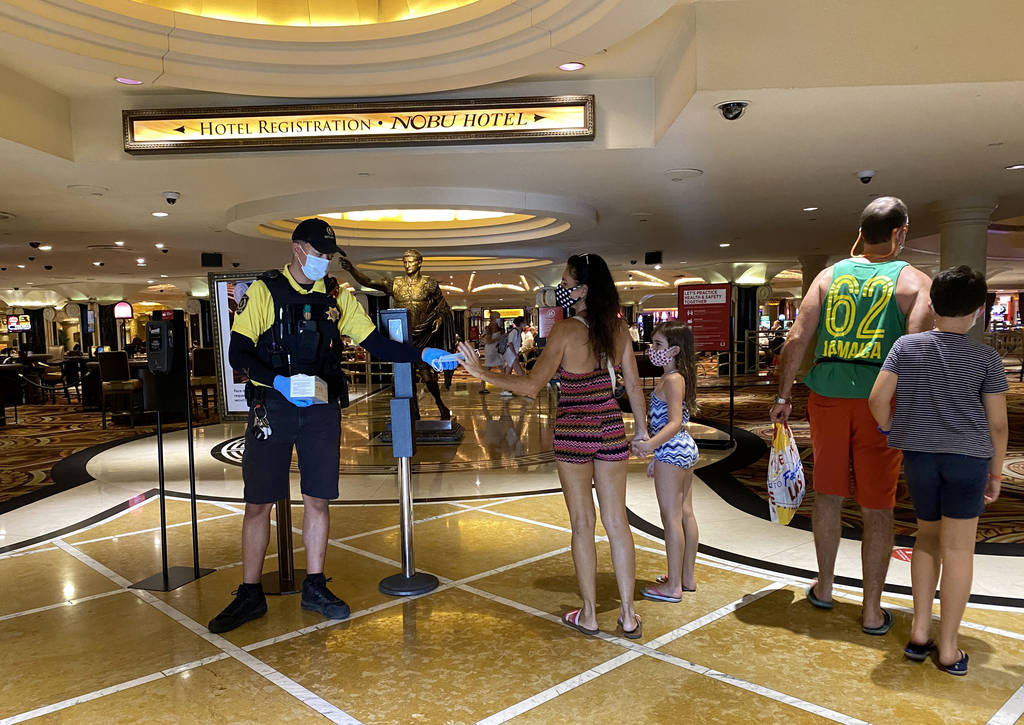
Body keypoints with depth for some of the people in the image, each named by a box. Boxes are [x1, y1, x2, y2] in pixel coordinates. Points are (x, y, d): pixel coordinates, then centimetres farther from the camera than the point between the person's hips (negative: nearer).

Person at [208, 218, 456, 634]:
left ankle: (314, 587, 22)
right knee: (258, 503, 3)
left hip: (321, 409, 3)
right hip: (272, 407, -3)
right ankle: (249, 595, 18)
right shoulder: (264, 291, -2)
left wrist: (423, 355, -8)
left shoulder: (337, 297, 8)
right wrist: (279, 382, -23)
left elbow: (375, 344, 5)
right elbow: (238, 353, -7)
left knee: (318, 499, 7)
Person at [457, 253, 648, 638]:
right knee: (617, 521, 11)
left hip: (573, 431, -4)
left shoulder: (565, 330, -16)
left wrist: (483, 372, -14)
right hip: (611, 427, 5)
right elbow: (633, 384, 7)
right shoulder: (618, 328, 0)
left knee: (582, 524, 8)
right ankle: (628, 615, 19)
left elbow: (532, 385, -20)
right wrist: (641, 424, 20)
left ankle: (589, 615, 20)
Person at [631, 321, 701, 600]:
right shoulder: (679, 377, 12)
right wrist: (656, 455, 21)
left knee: (671, 517, -3)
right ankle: (688, 577, 25)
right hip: (686, 449, 10)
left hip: (671, 452, -10)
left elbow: (675, 422, -27)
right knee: (686, 514, 15)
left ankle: (673, 586, 4)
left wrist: (650, 445, -41)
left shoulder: (671, 380, -17)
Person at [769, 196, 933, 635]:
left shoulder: (830, 275, 8)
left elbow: (796, 340, 2)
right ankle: (872, 611, 16)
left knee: (828, 494, 16)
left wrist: (783, 398, 8)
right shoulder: (914, 281, -1)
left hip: (828, 396, 3)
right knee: (877, 507, 7)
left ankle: (823, 588, 31)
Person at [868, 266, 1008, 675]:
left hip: (918, 454, 2)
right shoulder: (986, 358, -3)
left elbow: (878, 398, -6)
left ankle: (920, 633, 20)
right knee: (958, 548, 5)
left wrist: (888, 431, 12)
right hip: (967, 456, -2)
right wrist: (996, 472, 10)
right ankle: (948, 649, 13)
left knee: (927, 537, 18)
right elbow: (997, 423, -1)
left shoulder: (906, 345, 0)